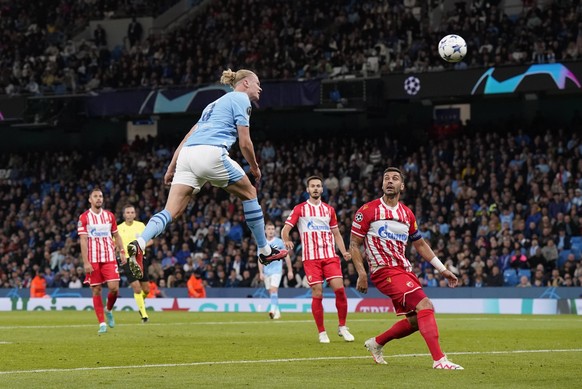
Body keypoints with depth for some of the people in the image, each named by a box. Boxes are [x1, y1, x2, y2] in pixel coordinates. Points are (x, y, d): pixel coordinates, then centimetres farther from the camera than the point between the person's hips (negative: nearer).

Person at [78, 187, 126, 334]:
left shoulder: (109, 216, 10)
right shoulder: (84, 217, 0)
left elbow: (116, 236, 17)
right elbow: (83, 240, -5)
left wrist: (122, 252, 4)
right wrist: (86, 262, -12)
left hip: (109, 258, 2)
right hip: (93, 260, -2)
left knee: (114, 288, -10)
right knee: (96, 290, -2)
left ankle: (108, 310, 19)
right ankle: (102, 323, 3)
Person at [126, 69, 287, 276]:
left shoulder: (216, 103, 33)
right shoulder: (241, 99, 8)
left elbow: (188, 137, 28)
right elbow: (245, 143, 1)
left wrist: (171, 168, 26)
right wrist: (255, 168, 16)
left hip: (187, 155, 7)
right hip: (211, 153, -7)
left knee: (172, 211, -4)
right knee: (249, 193, 14)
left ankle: (139, 244, -29)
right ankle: (265, 251, 20)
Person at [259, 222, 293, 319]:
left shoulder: (279, 242, -1)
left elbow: (286, 257, 5)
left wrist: (290, 271, 4)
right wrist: (261, 272, 1)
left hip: (276, 270, -4)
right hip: (266, 271, 4)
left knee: (274, 290, -19)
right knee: (271, 292, 7)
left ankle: (273, 309, -27)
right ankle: (277, 311, 18)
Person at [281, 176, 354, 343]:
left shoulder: (329, 210, 16)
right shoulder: (300, 209, 6)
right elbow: (285, 229, 0)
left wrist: (344, 252, 5)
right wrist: (287, 240, -23)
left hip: (330, 256, 3)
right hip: (311, 257, -2)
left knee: (339, 289, -11)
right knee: (317, 294, -7)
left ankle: (342, 327, 4)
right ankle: (321, 332, 4)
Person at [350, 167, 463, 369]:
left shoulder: (407, 214, 13)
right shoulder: (368, 210, -4)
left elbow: (420, 244, 23)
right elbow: (354, 244, -3)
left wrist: (442, 269, 18)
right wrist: (362, 274, -13)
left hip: (404, 269, 7)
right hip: (384, 270, -7)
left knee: (415, 320, 7)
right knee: (425, 306, -22)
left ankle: (376, 343, 28)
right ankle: (439, 359, -26)